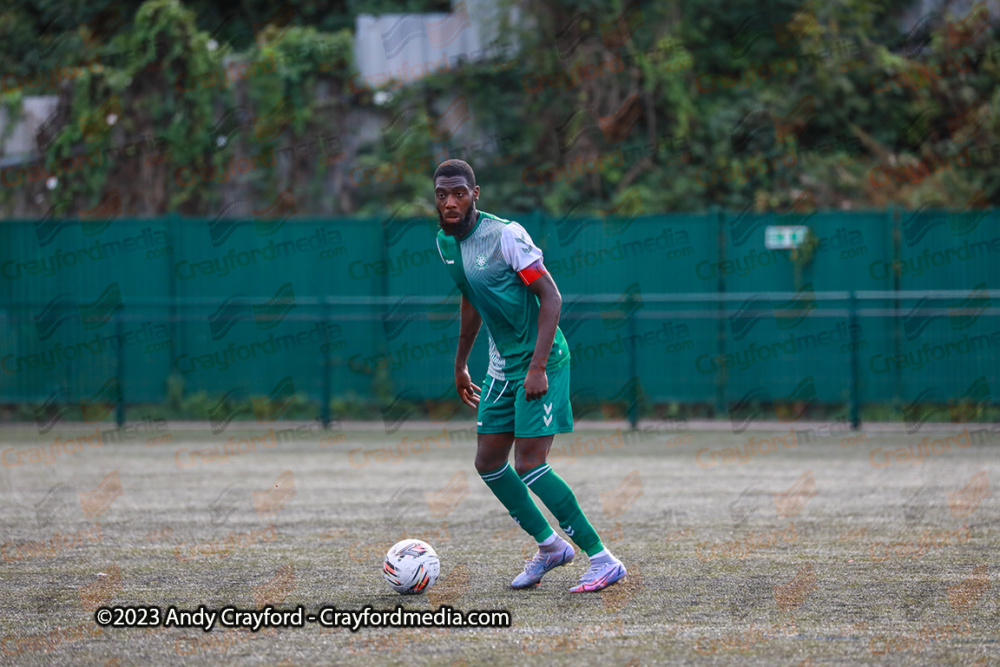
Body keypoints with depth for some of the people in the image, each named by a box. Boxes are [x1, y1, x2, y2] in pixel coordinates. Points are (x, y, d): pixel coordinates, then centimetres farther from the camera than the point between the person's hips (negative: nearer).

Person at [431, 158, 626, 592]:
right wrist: (461, 363, 28)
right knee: (488, 463, 8)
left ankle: (603, 560, -7)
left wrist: (538, 367, -25)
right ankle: (549, 545, 27)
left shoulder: (504, 235, -19)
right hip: (503, 364, 8)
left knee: (529, 466, -15)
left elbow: (550, 297, -18)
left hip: (542, 360, -8)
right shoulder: (446, 242, 6)